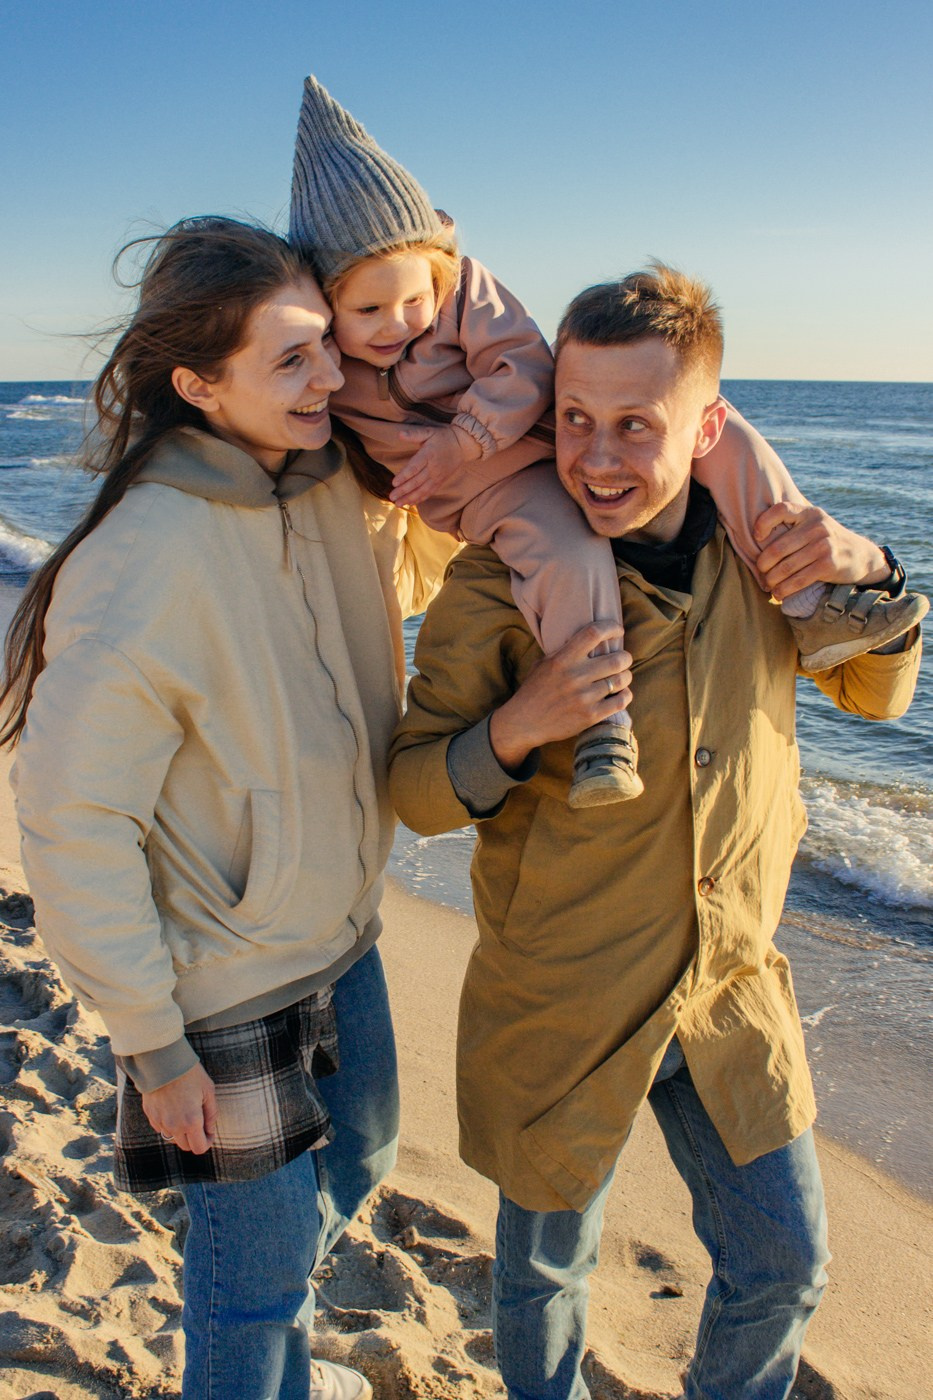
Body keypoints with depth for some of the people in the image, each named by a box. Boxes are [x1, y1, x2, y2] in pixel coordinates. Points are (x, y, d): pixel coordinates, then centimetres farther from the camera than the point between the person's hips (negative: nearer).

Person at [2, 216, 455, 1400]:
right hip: (231, 989, -8)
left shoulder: (333, 486, -6)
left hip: (341, 940, 9)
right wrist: (149, 1044, -17)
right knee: (257, 1261, 13)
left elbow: (414, 569, 15)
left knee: (356, 1161, 30)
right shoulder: (144, 560, -28)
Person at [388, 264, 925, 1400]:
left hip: (733, 989, 4)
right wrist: (517, 728, -33)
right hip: (560, 1008, -3)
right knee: (546, 1264, 20)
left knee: (782, 1267, 20)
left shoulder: (757, 547, -7)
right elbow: (416, 793, -12)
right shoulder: (499, 588, -20)